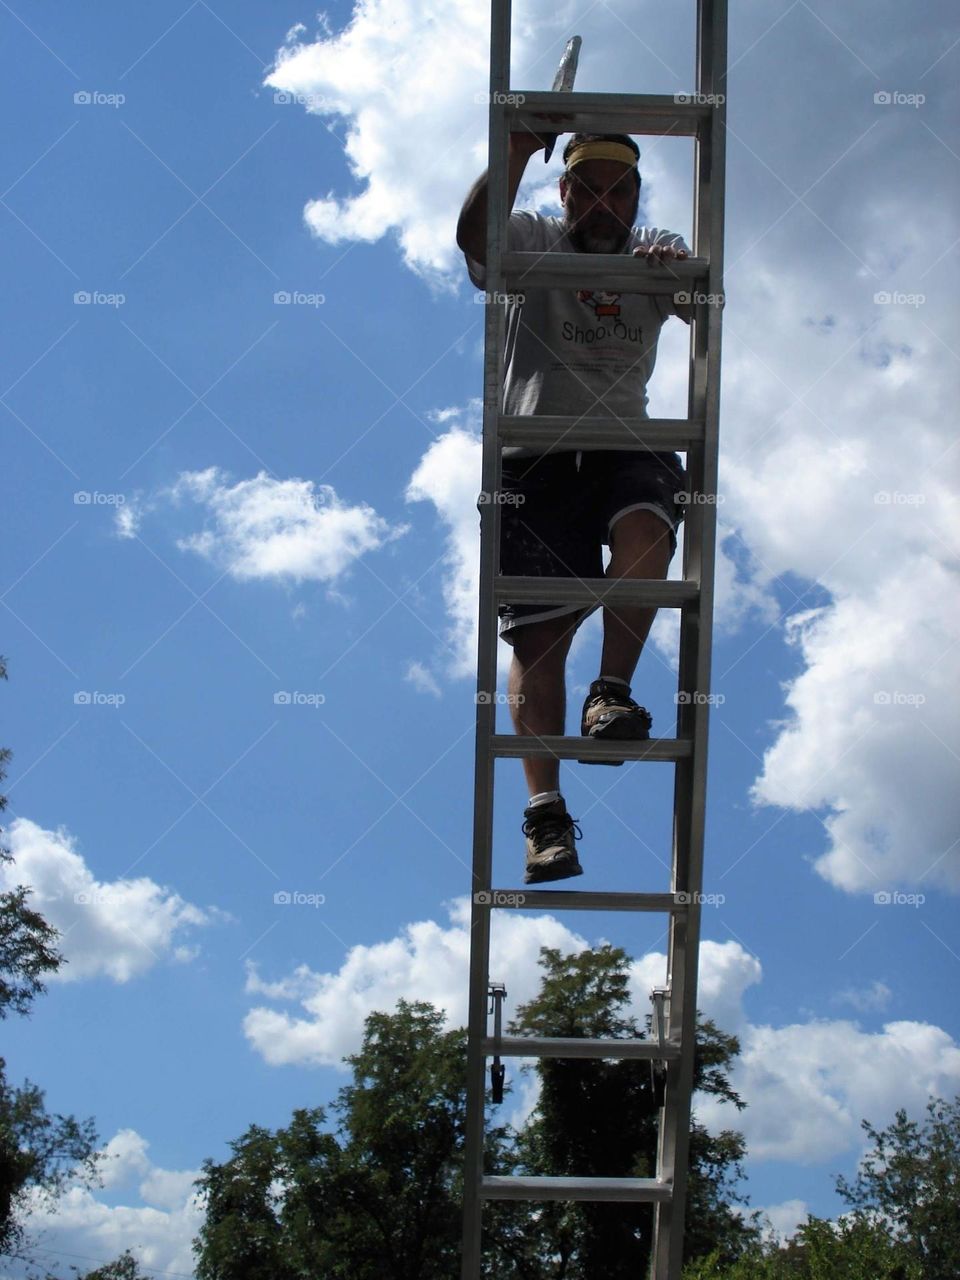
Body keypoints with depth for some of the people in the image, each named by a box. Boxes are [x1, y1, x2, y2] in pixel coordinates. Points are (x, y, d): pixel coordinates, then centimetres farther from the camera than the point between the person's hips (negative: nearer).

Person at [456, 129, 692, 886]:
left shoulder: (657, 258, 14)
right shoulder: (531, 242, 7)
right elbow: (473, 238, -15)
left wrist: (683, 269, -29)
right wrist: (516, 152, -27)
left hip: (624, 444, 2)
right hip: (534, 450, -2)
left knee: (645, 522, -34)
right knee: (538, 631, -10)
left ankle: (612, 694, -25)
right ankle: (546, 812, -9)